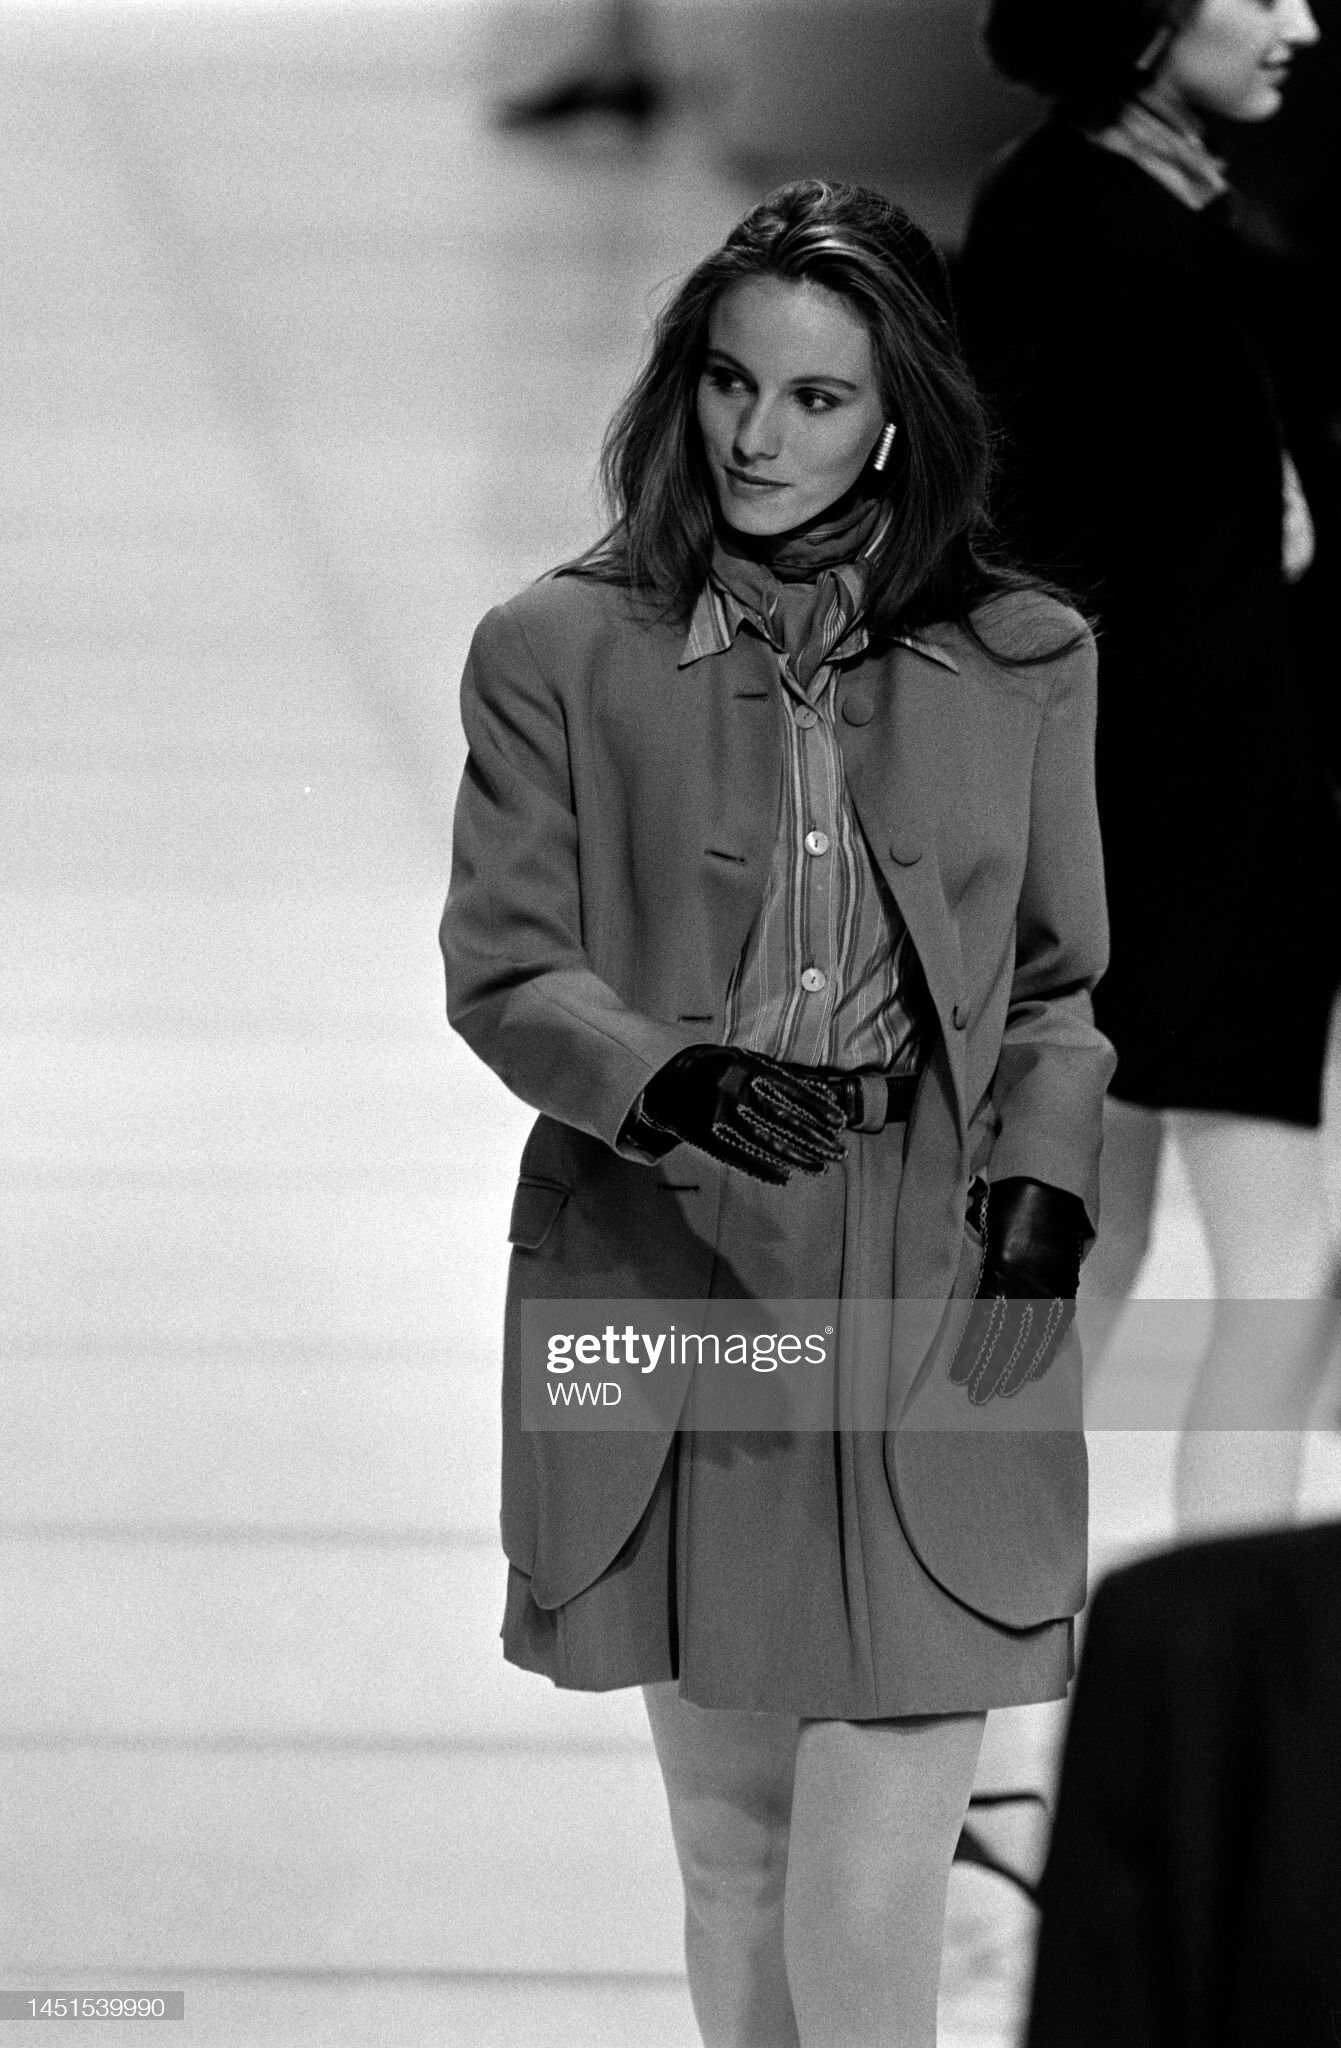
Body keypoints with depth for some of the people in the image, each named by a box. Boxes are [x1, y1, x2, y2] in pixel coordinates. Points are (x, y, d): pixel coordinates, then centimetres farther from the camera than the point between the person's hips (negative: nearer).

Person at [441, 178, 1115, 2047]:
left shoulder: (1028, 665, 5)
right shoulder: (557, 656, 1)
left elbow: (1069, 986, 12)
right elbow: (502, 967, -2)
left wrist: (1040, 1192, -5)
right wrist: (671, 1083, -22)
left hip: (928, 1322, -1)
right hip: (664, 1293, 1)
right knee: (731, 1855, 11)